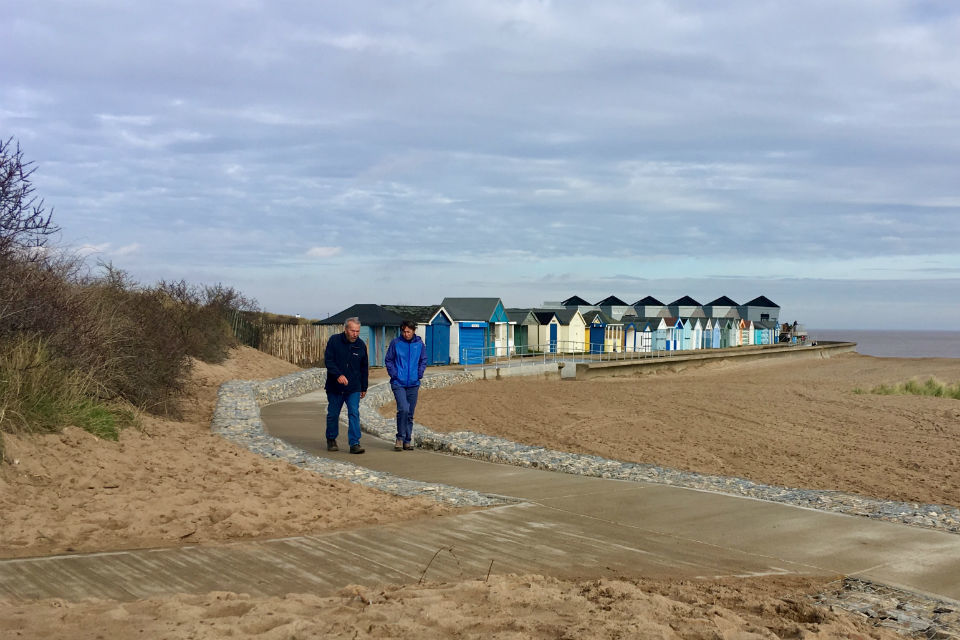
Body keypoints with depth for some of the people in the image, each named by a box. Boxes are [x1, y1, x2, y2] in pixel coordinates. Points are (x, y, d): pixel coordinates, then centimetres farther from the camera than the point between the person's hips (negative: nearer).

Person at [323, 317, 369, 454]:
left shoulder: (361, 345, 4)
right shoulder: (334, 341, -6)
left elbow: (364, 368, 13)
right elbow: (328, 361, -12)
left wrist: (364, 387, 15)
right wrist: (338, 375, -27)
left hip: (354, 388, 1)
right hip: (335, 386, -1)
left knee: (354, 414, -10)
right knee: (333, 414, 10)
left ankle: (354, 444, -10)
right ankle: (331, 440, 29)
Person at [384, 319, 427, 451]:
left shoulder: (420, 344, 3)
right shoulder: (395, 343, -3)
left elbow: (423, 361, 14)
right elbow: (388, 360, 4)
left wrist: (419, 374, 1)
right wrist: (394, 374, -7)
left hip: (413, 384, 3)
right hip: (398, 383, -3)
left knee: (410, 414, 9)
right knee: (403, 409, -18)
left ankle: (408, 440, 19)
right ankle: (400, 438, -4)